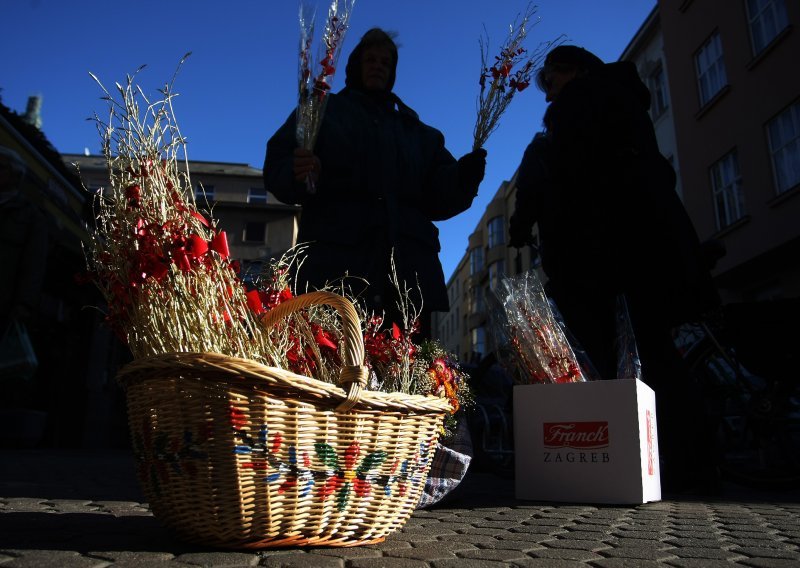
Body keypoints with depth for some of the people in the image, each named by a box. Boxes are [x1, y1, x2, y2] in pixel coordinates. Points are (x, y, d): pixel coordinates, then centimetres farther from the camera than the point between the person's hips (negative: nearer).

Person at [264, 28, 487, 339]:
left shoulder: (417, 130, 29)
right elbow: (276, 168, 7)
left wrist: (463, 176, -4)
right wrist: (297, 175, -17)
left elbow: (438, 197, 18)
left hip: (408, 270, 3)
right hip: (336, 265, -3)